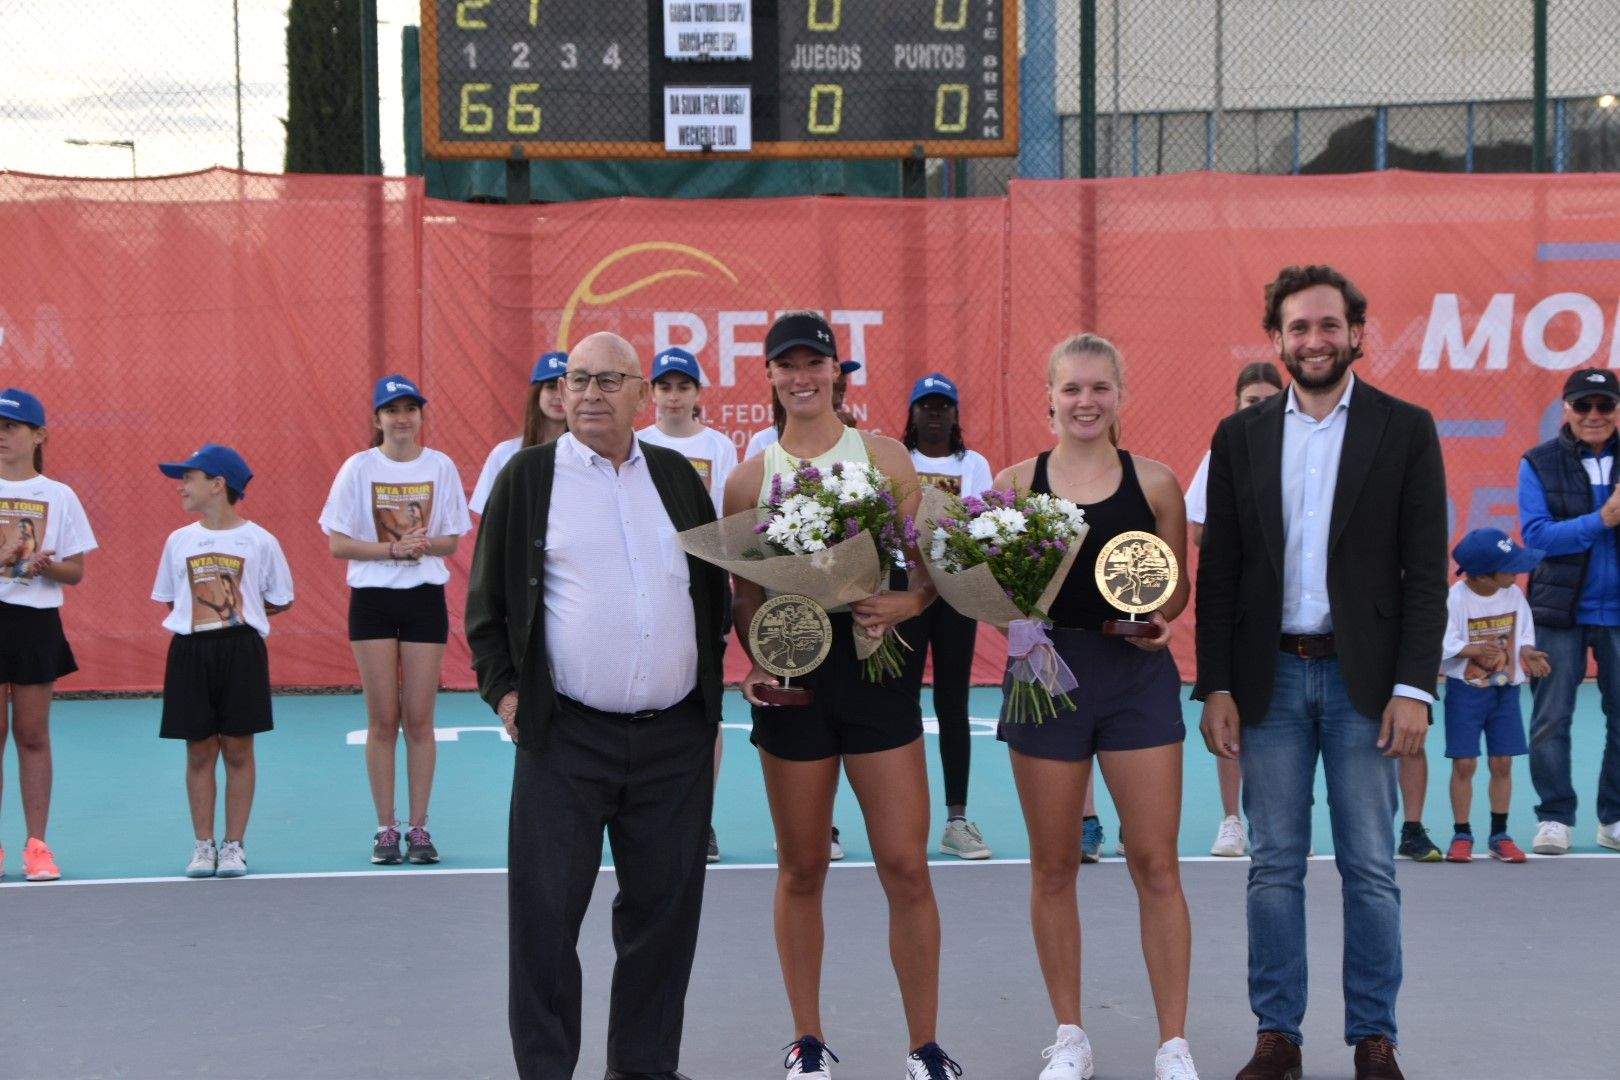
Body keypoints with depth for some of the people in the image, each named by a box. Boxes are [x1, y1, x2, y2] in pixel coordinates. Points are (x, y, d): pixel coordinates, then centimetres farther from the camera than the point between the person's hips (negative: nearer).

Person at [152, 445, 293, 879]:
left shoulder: (258, 541, -1)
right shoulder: (179, 541, 8)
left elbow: (281, 601, 7)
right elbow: (170, 599, 17)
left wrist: (236, 613, 2)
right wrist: (205, 615, 5)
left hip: (241, 649, -2)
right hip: (190, 651, 3)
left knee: (238, 750, 2)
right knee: (199, 752, 5)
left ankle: (234, 844, 10)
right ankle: (204, 844, 13)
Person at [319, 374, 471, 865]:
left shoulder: (440, 467, 4)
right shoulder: (358, 468, 0)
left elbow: (451, 541, 6)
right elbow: (338, 543, -3)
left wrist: (423, 544, -16)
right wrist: (392, 548, -16)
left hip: (426, 597, 1)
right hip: (373, 598, -1)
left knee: (419, 718, 1)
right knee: (383, 719, 1)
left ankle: (418, 826, 9)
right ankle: (385, 828, 8)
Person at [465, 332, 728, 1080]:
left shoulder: (678, 477, 11)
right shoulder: (528, 476, 3)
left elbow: (715, 592, 17)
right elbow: (486, 599, 5)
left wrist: (708, 691, 9)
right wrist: (505, 690, -3)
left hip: (676, 738, 3)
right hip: (566, 737, -3)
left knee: (664, 912, 8)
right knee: (546, 913, -2)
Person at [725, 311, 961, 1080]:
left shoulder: (885, 458, 5)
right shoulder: (749, 478, 7)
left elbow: (928, 567, 4)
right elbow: (741, 593, 9)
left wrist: (903, 605, -17)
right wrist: (757, 658, -9)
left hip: (875, 663, -1)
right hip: (792, 672, 1)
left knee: (906, 867, -3)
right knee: (802, 870, 9)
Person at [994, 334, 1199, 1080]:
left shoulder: (1155, 482, 3)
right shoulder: (1016, 483, 3)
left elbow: (1177, 585, 8)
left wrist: (1160, 619, -13)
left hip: (1137, 675, -1)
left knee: (1156, 865, -1)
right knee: (1053, 867, 8)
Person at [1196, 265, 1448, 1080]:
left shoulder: (1405, 430, 1)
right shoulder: (1239, 437, 7)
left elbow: (1425, 570, -2)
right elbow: (1217, 573, 6)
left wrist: (1414, 686, -9)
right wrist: (1215, 688, -1)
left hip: (1363, 677, -2)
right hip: (1270, 678, 2)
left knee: (1370, 868, 4)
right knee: (1273, 866, 6)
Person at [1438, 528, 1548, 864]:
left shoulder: (1514, 595, -1)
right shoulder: (1455, 599, -16)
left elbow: (1523, 635, 9)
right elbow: (1440, 644, -18)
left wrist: (1527, 652, -10)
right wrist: (1476, 650, -26)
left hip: (1505, 689, 4)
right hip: (1465, 689, -4)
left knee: (1502, 762, 5)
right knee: (1464, 763, -3)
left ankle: (1499, 835, 15)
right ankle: (1462, 835, 10)